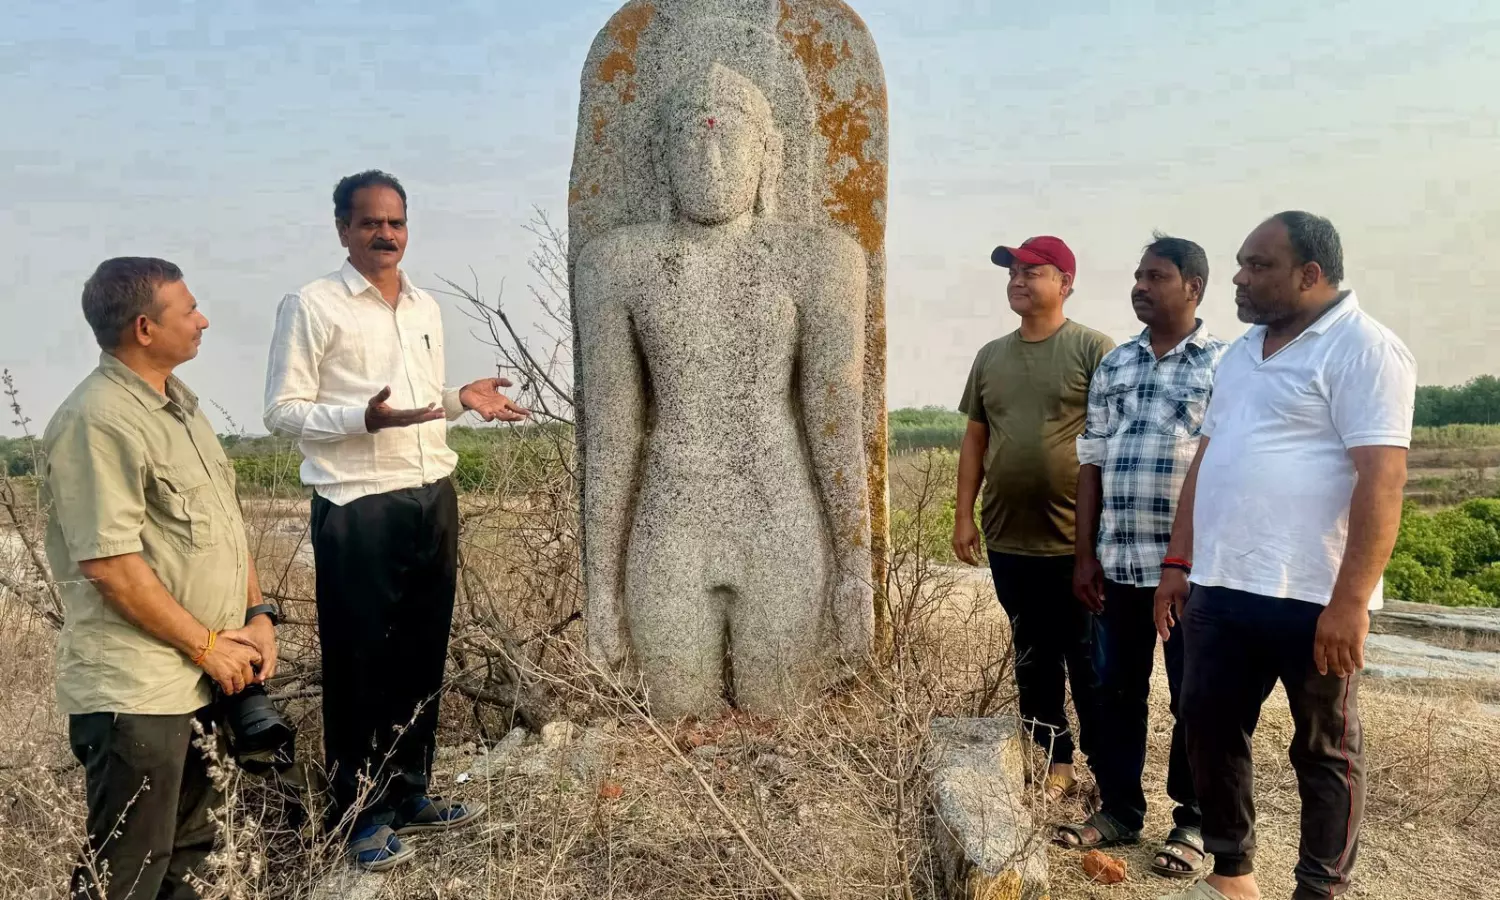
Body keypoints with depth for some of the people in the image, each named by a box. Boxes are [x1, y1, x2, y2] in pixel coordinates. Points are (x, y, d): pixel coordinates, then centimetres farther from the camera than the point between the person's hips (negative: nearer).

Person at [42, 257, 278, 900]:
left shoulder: (178, 403, 12)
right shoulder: (98, 421, -17)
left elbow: (226, 521, 16)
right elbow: (110, 563, -22)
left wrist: (257, 616, 6)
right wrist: (206, 643, -14)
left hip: (207, 679, 9)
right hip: (137, 694, -9)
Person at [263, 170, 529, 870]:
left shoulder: (425, 307, 14)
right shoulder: (312, 306, -7)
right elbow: (282, 410, -10)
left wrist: (464, 399, 4)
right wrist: (365, 418, -25)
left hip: (433, 498, 7)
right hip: (357, 509, -7)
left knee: (422, 655, 14)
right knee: (359, 662, 4)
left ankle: (410, 793, 29)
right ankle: (363, 814, 18)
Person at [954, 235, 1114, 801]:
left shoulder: (1092, 349, -5)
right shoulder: (990, 357, 11)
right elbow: (975, 440, 13)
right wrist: (964, 515, 9)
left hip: (1077, 540, -5)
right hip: (1009, 540, 5)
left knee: (1089, 663, 5)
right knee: (1033, 659, 13)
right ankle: (1054, 762, 26)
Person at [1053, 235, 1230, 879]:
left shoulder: (1224, 365, -3)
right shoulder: (1112, 366, 10)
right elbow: (1090, 464, 10)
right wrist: (1085, 555, 7)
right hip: (1118, 563, 4)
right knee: (1117, 689, 12)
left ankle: (1194, 822, 24)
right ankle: (1119, 809, 26)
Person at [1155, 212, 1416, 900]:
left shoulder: (1362, 349, -9)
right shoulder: (1242, 352, 14)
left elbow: (1381, 480, -17)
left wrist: (1350, 601, -22)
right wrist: (1178, 564, 12)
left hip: (1313, 598, -7)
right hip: (1220, 589, 7)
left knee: (1324, 750, 9)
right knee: (1209, 727, 13)